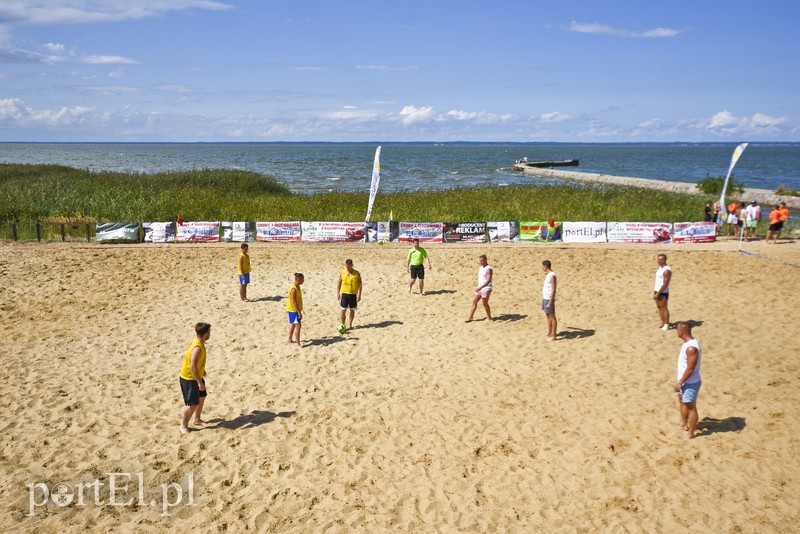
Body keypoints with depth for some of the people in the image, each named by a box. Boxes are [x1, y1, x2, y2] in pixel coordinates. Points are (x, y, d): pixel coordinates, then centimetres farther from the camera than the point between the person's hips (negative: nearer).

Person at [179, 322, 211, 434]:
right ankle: (184, 426, 12)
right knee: (193, 404, -4)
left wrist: (202, 370, 27)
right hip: (189, 379, -10)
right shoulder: (197, 348, -31)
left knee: (202, 397, 23)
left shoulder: (198, 342, -1)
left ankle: (197, 419, 39)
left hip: (196, 376, 10)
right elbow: (192, 367, -32)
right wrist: (200, 382, -26)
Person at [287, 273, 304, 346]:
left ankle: (290, 339, 35)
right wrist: (299, 312, -26)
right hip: (294, 310, -10)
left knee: (293, 324, 21)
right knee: (298, 325, -11)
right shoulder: (294, 289, -24)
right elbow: (293, 301, -25)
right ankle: (298, 344, -9)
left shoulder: (297, 286, 6)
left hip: (296, 310, 10)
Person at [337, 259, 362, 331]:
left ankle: (350, 324, 24)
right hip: (344, 293, 0)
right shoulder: (342, 273, 1)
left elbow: (360, 284, -4)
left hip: (353, 294, 0)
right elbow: (339, 283, 8)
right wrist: (338, 293, 4)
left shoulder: (357, 273, -4)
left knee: (352, 309, 10)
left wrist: (359, 294, -10)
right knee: (343, 310, -4)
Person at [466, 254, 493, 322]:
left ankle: (489, 317, 19)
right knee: (474, 301, 7)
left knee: (485, 303, 0)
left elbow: (488, 280, -26)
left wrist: (480, 287, -32)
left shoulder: (488, 269, -18)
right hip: (480, 288, 9)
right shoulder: (480, 268, 11)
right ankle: (470, 318, 10)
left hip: (486, 289, -9)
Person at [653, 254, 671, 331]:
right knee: (659, 307, 14)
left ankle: (666, 325, 7)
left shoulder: (667, 270, -21)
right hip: (657, 291, 9)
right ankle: (662, 323, 23)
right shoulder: (660, 267, 9)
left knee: (664, 308, -1)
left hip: (663, 293, -9)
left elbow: (665, 285, -22)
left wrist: (657, 294, -19)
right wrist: (654, 292, 15)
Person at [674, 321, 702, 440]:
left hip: (690, 383, -10)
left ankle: (690, 433, 19)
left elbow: (690, 369, -28)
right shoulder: (688, 343, 2)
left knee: (691, 407, 5)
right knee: (682, 401, 26)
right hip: (685, 381, 10)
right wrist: (680, 381, 22)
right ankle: (684, 423, 46)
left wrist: (680, 383, -21)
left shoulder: (691, 347, -30)